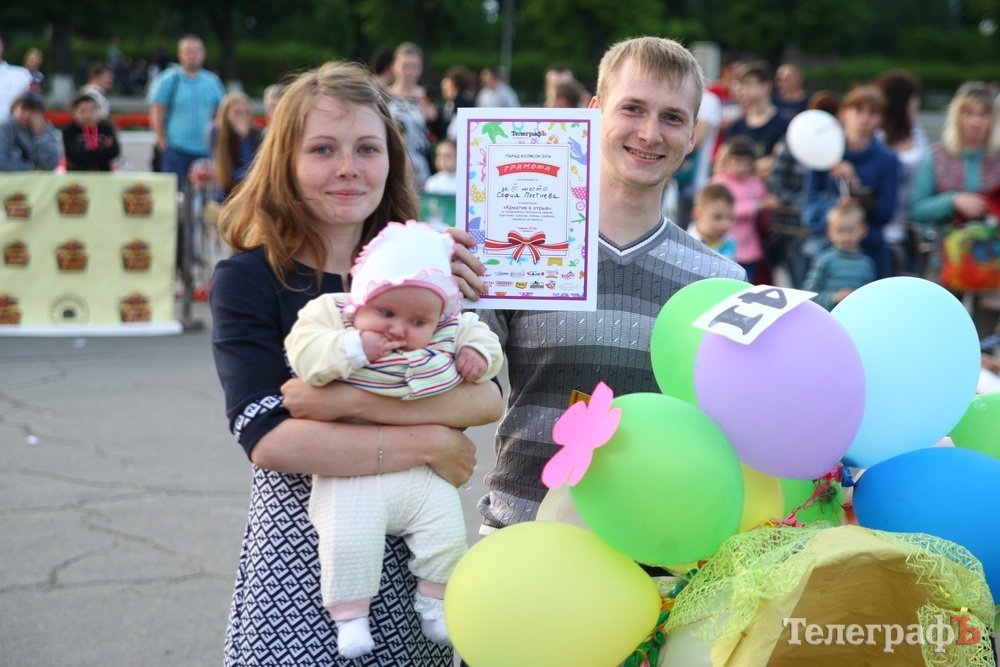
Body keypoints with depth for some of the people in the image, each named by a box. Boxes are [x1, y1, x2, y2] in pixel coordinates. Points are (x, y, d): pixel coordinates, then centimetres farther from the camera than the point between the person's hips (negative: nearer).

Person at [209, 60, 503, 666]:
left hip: (414, 547, 3)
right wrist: (428, 442, -17)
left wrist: (350, 399, -22)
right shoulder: (247, 281, -6)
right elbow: (268, 439, -19)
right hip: (302, 547, -3)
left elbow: (488, 401, -11)